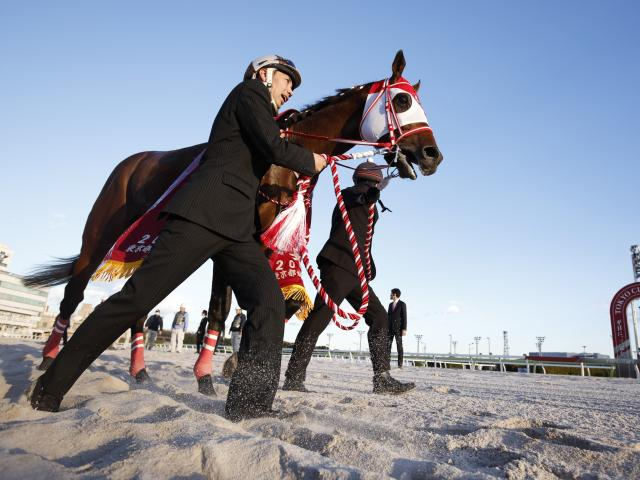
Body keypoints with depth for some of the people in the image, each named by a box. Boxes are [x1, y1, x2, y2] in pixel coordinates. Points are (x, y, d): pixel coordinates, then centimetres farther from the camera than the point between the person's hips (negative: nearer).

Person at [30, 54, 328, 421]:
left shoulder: (258, 111, 31)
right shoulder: (248, 92, 6)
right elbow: (276, 149, -8)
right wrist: (311, 161, 8)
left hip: (235, 227, 9)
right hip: (206, 212, -9)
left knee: (270, 300, -8)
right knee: (138, 297, -9)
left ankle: (250, 403, -8)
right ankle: (49, 389, 4)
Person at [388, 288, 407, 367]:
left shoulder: (402, 304, -3)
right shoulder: (390, 304, 16)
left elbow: (404, 317, -7)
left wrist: (404, 329, -14)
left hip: (398, 328, -5)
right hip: (390, 328, 6)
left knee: (399, 346, -2)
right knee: (388, 345, 0)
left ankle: (400, 364, 1)